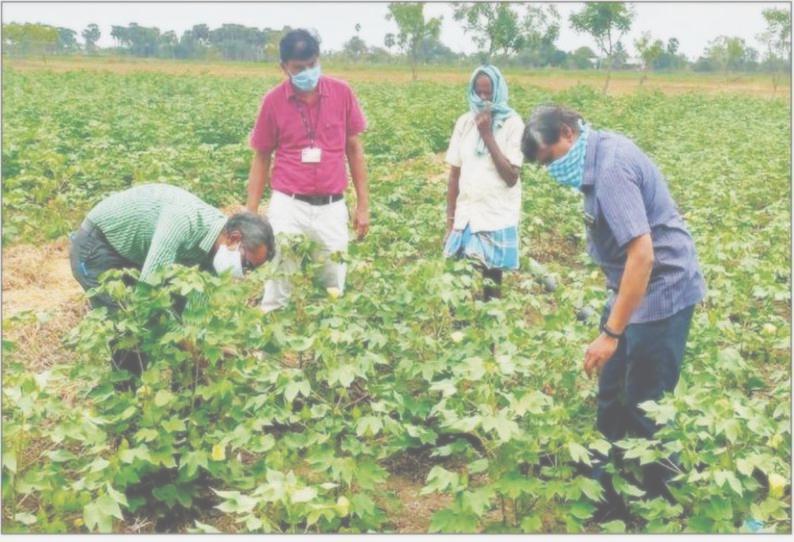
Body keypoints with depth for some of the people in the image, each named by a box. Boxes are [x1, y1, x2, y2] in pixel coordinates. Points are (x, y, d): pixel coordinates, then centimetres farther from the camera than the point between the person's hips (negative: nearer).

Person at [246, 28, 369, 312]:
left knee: (335, 290, 8)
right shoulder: (273, 101, -2)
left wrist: (363, 205, 5)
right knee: (277, 291, -2)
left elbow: (354, 149, 7)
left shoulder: (342, 93, -1)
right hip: (288, 207, -1)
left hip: (332, 208, 1)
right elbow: (261, 159, 6)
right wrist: (250, 214, 2)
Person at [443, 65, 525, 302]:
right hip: (466, 217, 3)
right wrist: (450, 220, 6)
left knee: (491, 283, 2)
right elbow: (454, 174, 8)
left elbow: (511, 177, -14)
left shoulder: (512, 124, -6)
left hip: (498, 220, -3)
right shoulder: (465, 122, 5)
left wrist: (487, 135, -16)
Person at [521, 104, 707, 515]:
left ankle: (661, 500, 19)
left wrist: (611, 333, -30)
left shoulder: (611, 168, -25)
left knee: (646, 407, 0)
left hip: (660, 292, -10)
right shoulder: (602, 152, 5)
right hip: (634, 289, 10)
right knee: (611, 391, 19)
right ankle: (605, 480, 35)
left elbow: (643, 255, -31)